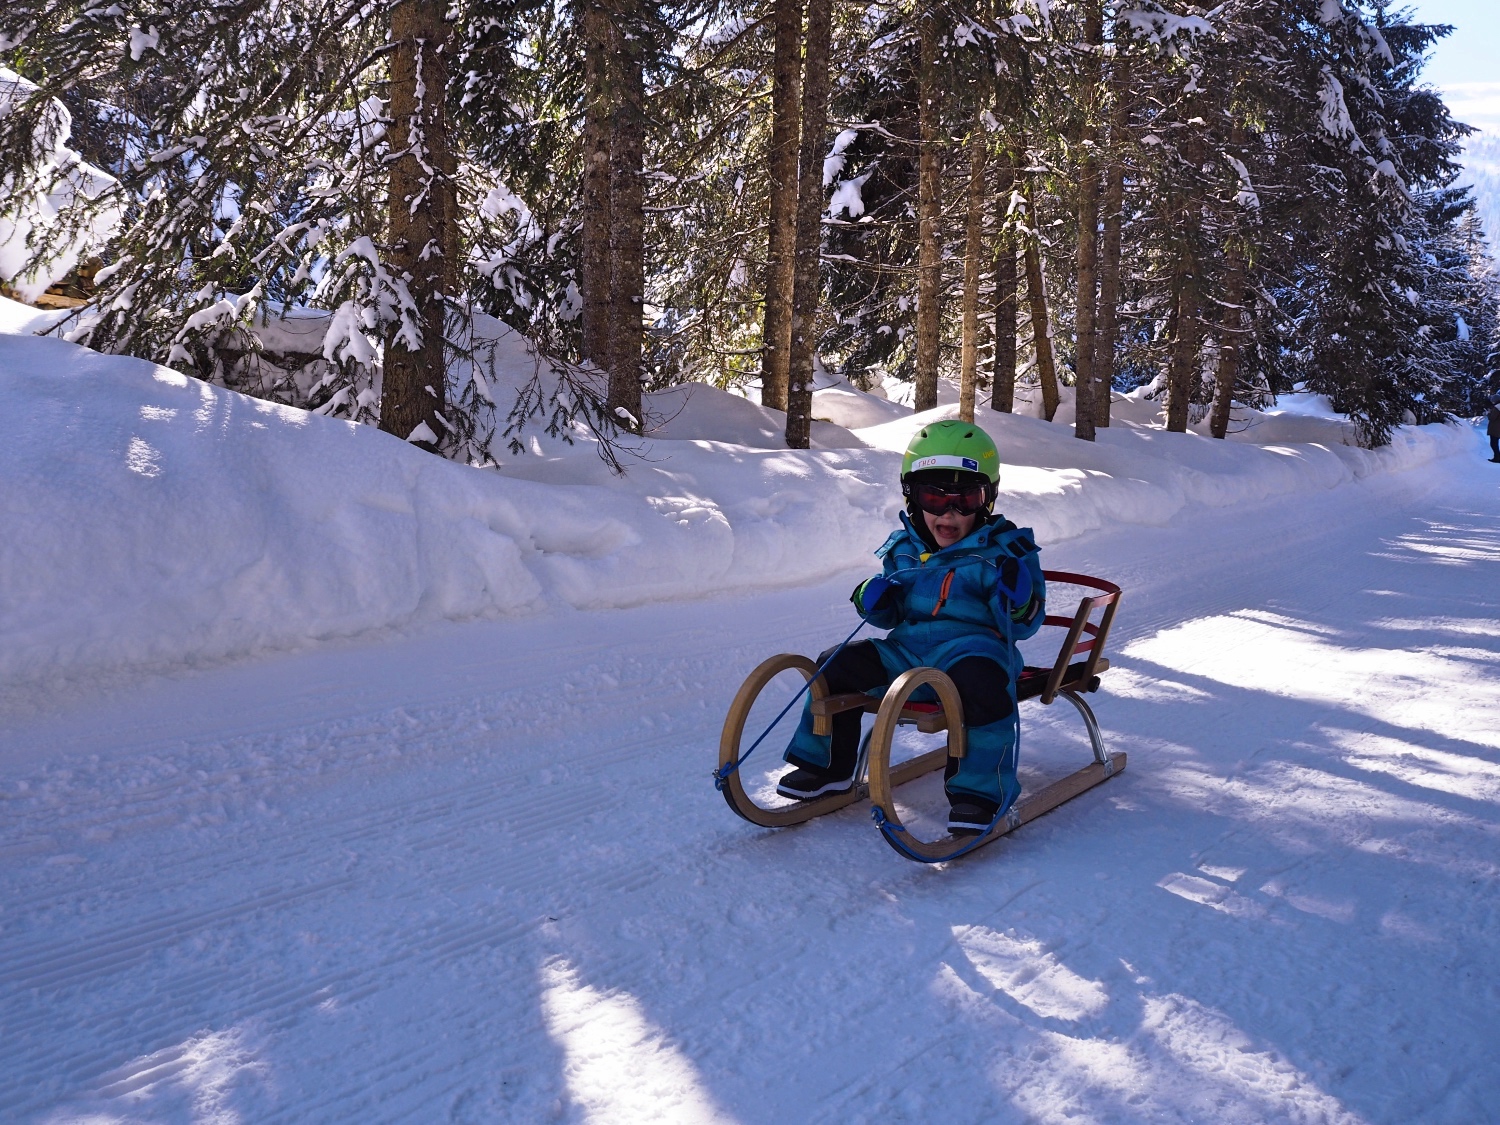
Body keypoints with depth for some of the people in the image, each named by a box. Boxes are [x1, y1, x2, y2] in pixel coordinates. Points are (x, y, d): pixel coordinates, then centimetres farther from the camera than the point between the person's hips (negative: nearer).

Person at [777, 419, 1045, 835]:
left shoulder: (1002, 549, 1)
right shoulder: (902, 550, 13)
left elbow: (1023, 625, -1)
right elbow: (892, 617, 21)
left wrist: (1016, 594, -22)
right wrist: (873, 601, -1)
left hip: (974, 645, -5)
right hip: (907, 647, 5)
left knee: (981, 678, -37)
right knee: (838, 665, -5)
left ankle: (980, 790, -25)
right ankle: (827, 765, 13)